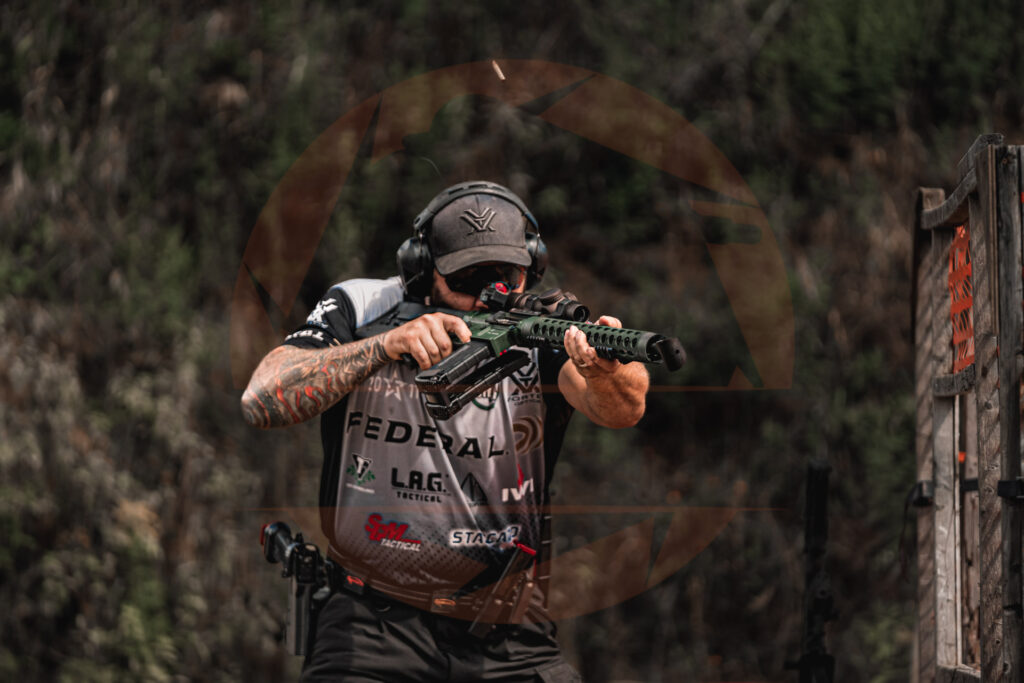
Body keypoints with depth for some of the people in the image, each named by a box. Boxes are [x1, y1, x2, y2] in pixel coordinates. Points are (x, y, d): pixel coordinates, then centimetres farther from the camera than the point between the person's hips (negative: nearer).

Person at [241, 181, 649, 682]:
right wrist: (386, 345, -23)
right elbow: (260, 401, -12)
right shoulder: (361, 310, 1)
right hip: (373, 618, -2)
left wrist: (607, 374, -43)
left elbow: (625, 409, -18)